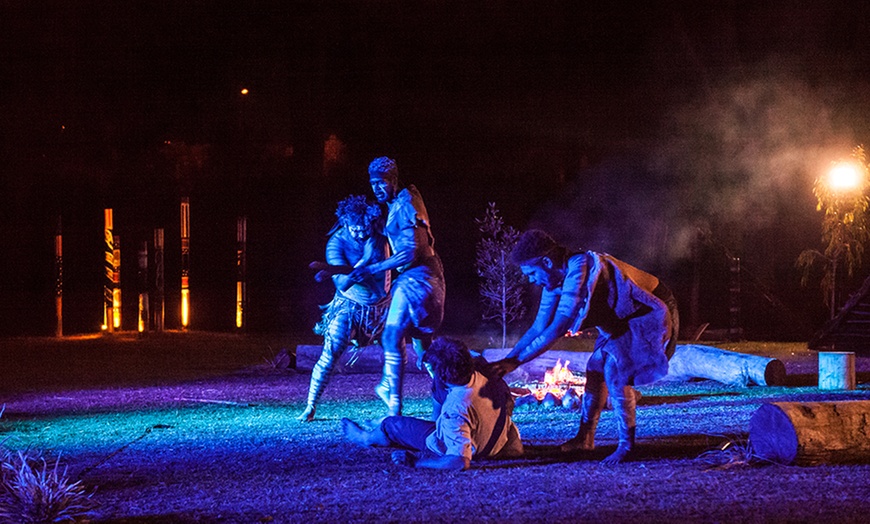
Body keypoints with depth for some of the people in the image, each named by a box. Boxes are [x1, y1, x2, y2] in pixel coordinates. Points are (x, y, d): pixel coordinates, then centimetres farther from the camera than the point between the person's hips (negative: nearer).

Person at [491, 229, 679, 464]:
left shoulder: (580, 268, -31)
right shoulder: (555, 279, -1)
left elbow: (558, 328, -34)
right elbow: (538, 328, 6)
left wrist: (516, 361, -31)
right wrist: (505, 360, -3)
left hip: (652, 314, -10)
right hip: (625, 319, 10)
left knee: (615, 371, -23)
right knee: (596, 369, 10)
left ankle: (627, 445, -16)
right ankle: (585, 437, 21)